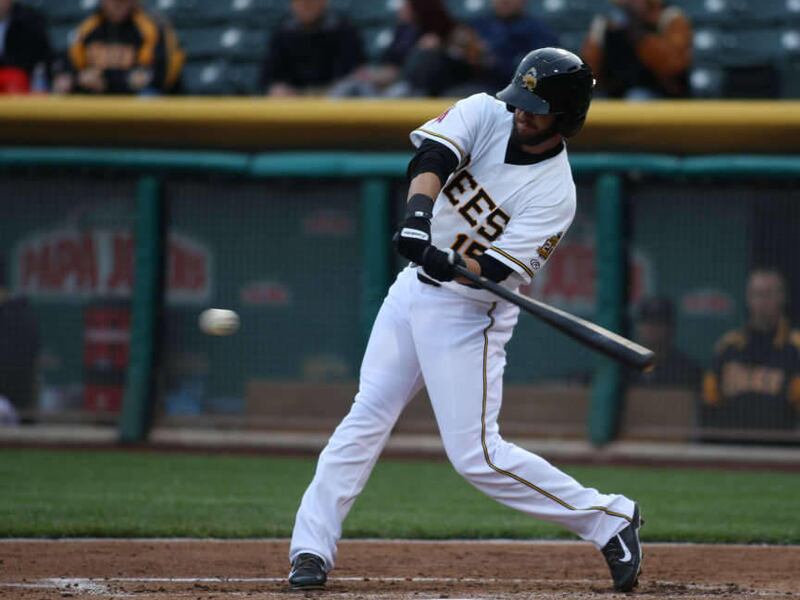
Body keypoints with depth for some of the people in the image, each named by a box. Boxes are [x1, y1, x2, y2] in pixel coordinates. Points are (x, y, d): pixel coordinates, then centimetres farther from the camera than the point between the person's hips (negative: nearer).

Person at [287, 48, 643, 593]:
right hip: (412, 291, 6)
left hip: (469, 314, -6)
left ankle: (609, 521, 2)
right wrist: (419, 211, -41)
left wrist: (452, 265, -44)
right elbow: (431, 155, -22)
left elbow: (498, 271, -24)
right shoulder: (485, 114, -4)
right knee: (365, 420, 2)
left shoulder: (554, 193, -17)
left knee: (476, 455, -9)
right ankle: (312, 548, 5)